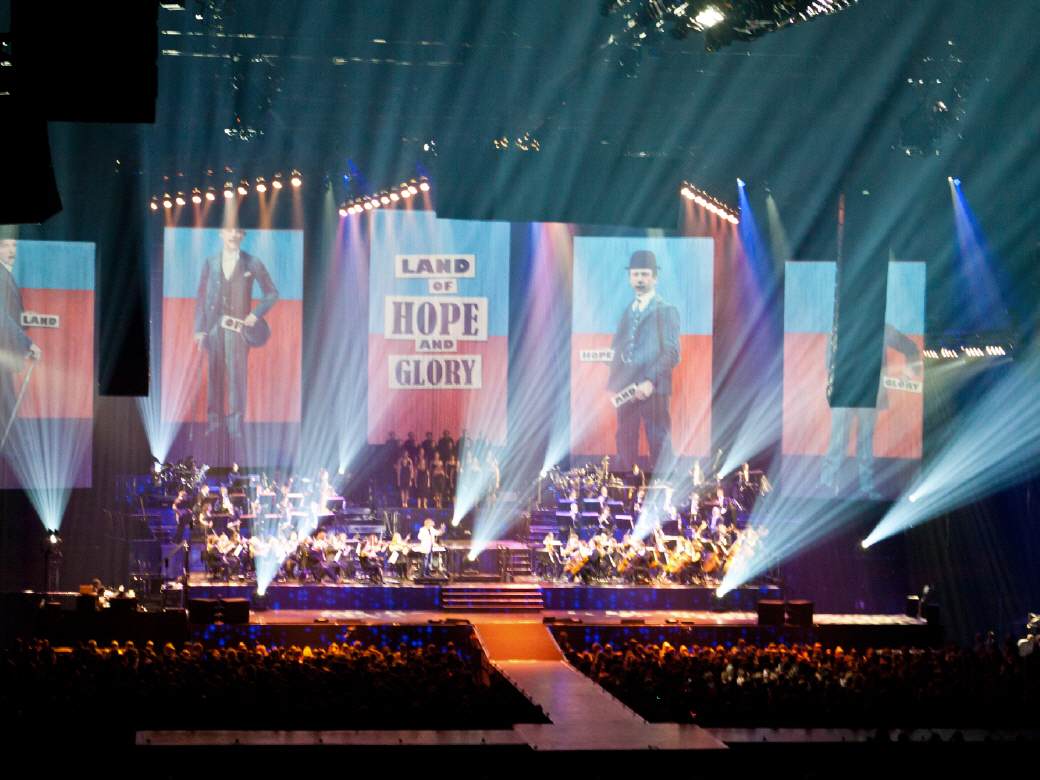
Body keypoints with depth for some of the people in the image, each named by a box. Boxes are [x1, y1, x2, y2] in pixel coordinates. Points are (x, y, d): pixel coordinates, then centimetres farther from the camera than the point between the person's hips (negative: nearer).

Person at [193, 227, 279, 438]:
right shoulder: (210, 263, 6)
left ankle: (236, 424, -2)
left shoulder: (251, 264, 2)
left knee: (237, 374, -5)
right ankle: (214, 421, 11)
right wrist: (200, 329, 0)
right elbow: (201, 296, 6)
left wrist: (256, 314, -2)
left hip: (238, 327, -2)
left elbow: (272, 293, 9)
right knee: (215, 374, 3)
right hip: (215, 326, 2)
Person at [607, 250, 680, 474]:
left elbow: (672, 353, -9)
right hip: (625, 389, 6)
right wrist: (613, 384, 6)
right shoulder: (627, 312, 20)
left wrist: (650, 381, -20)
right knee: (625, 445, 6)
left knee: (659, 443, -5)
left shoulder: (666, 311, 0)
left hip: (653, 389, -6)